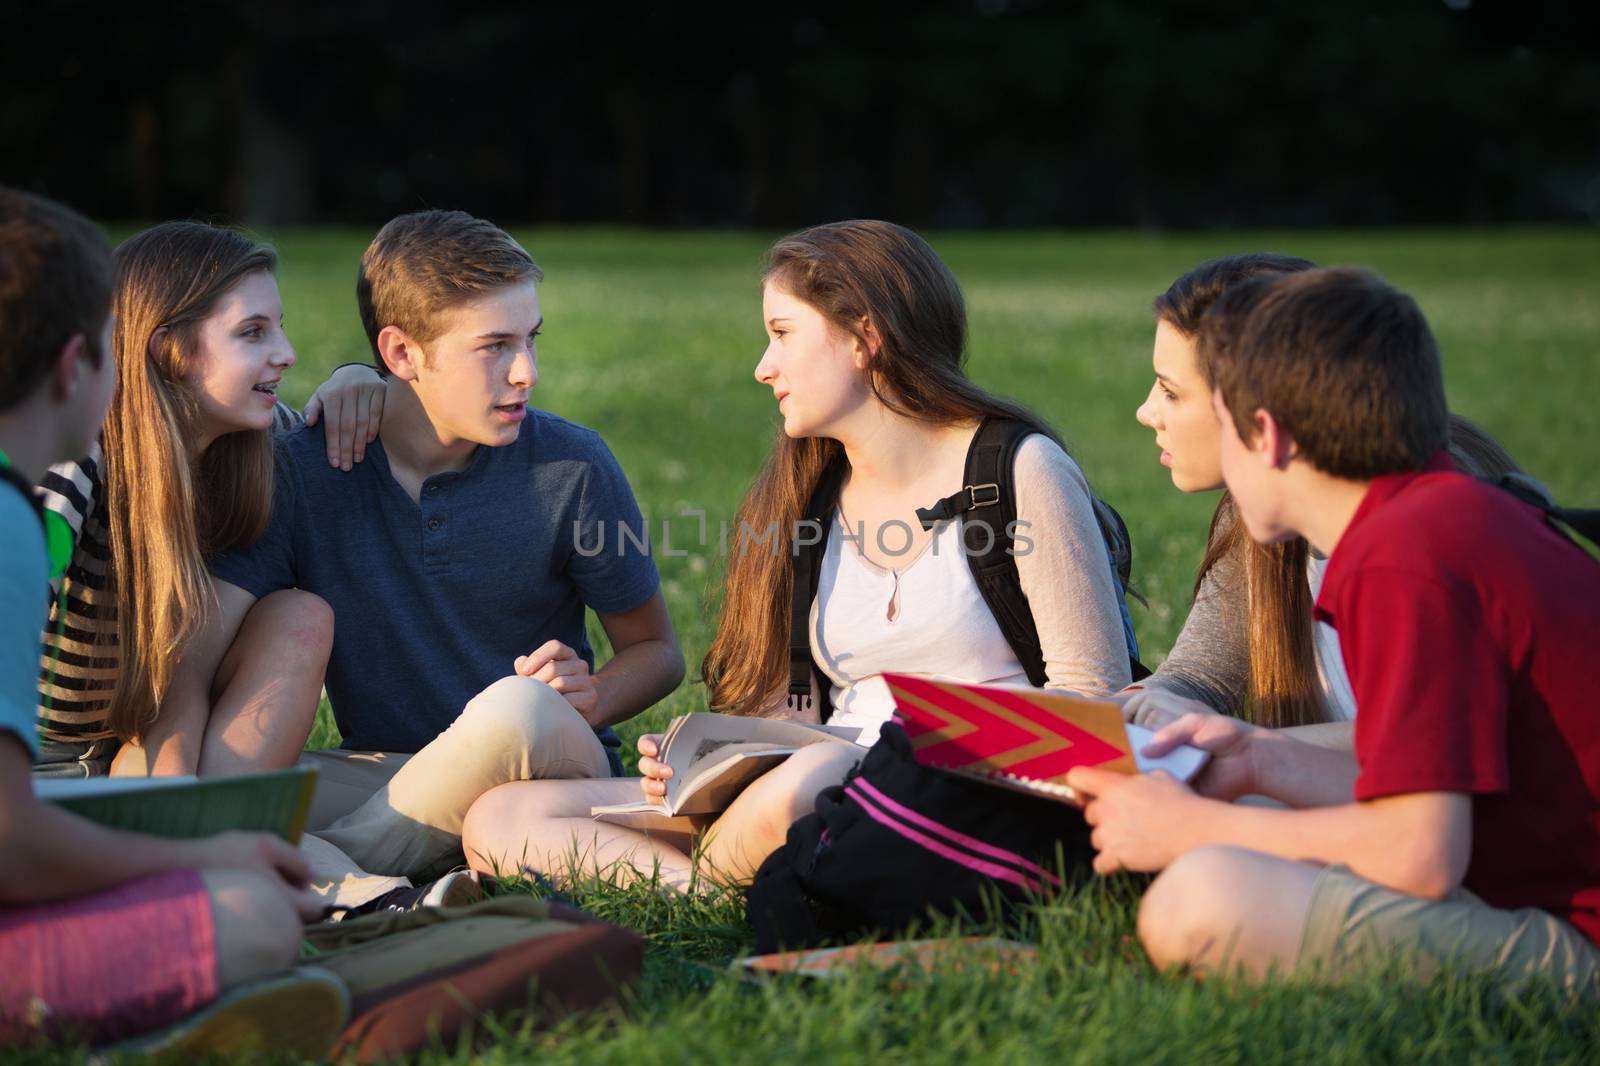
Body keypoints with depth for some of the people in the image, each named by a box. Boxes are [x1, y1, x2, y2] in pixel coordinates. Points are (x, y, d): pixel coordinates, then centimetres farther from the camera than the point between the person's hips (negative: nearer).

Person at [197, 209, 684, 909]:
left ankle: (325, 873, -21)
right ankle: (385, 904, -41)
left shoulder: (572, 468, -5)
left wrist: (592, 697, -17)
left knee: (513, 709, -37)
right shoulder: (302, 473, -5)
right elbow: (191, 657, -14)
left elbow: (657, 651, 7)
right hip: (380, 772, 2)